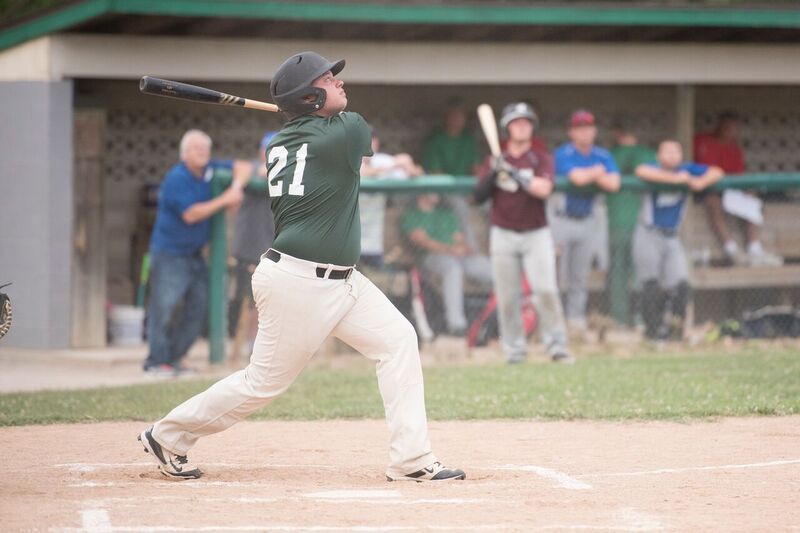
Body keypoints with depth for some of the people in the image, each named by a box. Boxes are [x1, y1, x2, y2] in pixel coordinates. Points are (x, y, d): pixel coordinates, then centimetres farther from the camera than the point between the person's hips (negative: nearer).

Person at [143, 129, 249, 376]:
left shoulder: (210, 170, 6)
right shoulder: (177, 179, -16)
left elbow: (243, 167, 11)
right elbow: (190, 214, -21)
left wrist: (236, 187, -9)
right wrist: (224, 200, -20)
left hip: (194, 254, 8)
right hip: (169, 254, -8)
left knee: (197, 310, 7)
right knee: (163, 307, -10)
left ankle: (172, 358, 13)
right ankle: (158, 361, -6)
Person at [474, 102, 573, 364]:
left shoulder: (541, 158, 2)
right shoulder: (494, 161, 9)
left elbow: (544, 189, -15)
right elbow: (478, 197, 1)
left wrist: (514, 173, -21)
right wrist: (494, 174, -14)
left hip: (536, 234, -2)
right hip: (503, 235, 2)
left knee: (546, 290, -14)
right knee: (507, 297, -2)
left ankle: (557, 347, -9)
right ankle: (514, 350, 4)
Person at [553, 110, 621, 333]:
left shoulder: (603, 156, 5)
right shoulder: (563, 154, -10)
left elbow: (613, 184, -9)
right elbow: (578, 178, -25)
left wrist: (589, 176, -15)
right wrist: (597, 172, -6)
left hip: (586, 221, 5)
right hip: (562, 220, -5)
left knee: (580, 275, 10)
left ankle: (576, 318, 16)